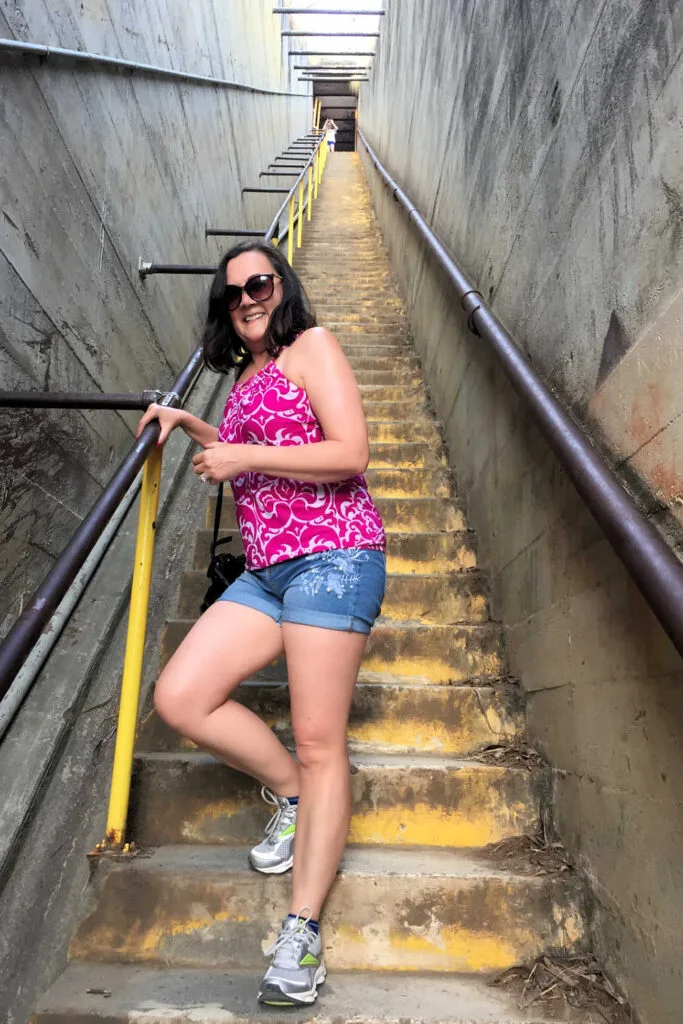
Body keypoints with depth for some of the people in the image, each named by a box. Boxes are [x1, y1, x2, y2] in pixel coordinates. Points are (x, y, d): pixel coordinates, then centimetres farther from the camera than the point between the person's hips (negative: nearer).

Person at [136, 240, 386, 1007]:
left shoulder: (312, 345, 2)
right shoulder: (246, 376, 24)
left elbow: (350, 455, -12)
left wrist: (243, 454, -10)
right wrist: (192, 426, 24)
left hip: (331, 557, -8)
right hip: (266, 570, 8)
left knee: (319, 745, -4)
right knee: (179, 697, -1)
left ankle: (302, 929, 10)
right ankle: (292, 797, 18)